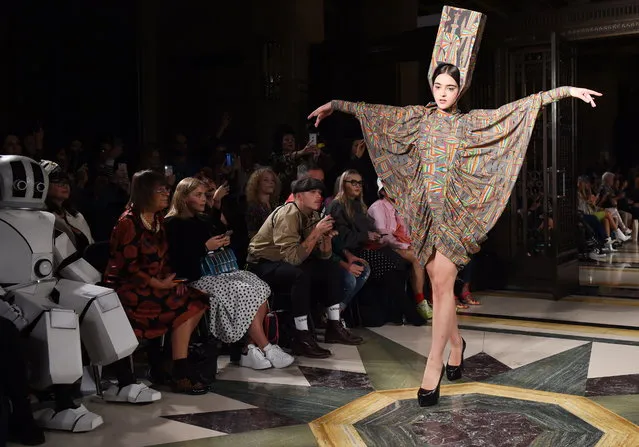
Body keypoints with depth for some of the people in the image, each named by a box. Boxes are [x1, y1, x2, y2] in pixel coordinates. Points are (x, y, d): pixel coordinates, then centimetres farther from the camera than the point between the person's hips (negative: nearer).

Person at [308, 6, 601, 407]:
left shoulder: (472, 122, 2)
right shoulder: (418, 117, 9)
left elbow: (521, 106, -2)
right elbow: (376, 112, 13)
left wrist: (565, 90, -7)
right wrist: (336, 105, 15)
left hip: (454, 211, -3)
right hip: (424, 210, 3)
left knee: (442, 284, -9)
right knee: (438, 283, 9)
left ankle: (433, 367, -6)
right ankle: (456, 342, 32)